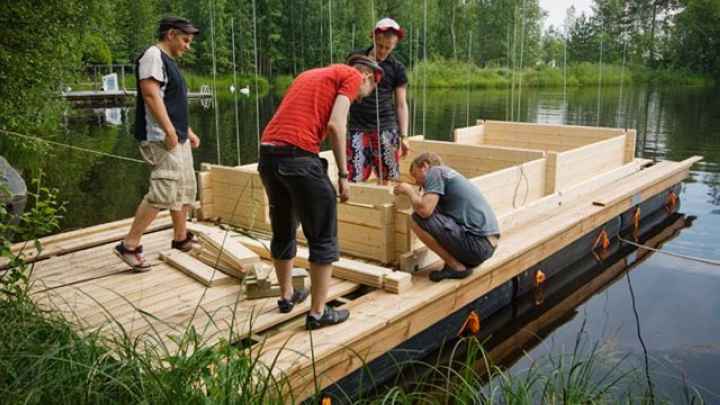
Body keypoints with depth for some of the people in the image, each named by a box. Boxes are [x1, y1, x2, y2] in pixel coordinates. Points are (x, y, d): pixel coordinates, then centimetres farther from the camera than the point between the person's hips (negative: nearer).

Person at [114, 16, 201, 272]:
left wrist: (187, 131, 23)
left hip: (178, 139, 11)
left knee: (186, 190, 15)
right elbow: (151, 95, -20)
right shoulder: (153, 55, -9)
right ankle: (129, 246, -10)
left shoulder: (169, 62, 21)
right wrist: (169, 131, -24)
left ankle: (180, 239, 27)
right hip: (162, 139, -11)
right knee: (163, 193, -17)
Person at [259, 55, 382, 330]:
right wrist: (343, 175, -3)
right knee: (323, 239, 6)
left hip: (267, 153, 8)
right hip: (298, 156, -8)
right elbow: (335, 125, -9)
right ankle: (318, 313, 12)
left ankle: (286, 296, 38)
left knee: (283, 232, 23)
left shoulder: (311, 75, 29)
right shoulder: (352, 76, 6)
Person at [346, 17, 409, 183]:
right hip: (358, 128, 0)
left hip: (386, 129, 0)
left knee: (385, 178, 1)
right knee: (354, 178, -7)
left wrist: (403, 136, -2)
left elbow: (401, 104, 6)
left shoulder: (397, 68, 4)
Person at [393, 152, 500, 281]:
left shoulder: (435, 171, -3)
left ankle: (456, 266, -5)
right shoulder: (448, 174, 23)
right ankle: (465, 262, 12)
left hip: (476, 242, -10)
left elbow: (424, 210, -16)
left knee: (417, 220, -11)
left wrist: (409, 190, 1)